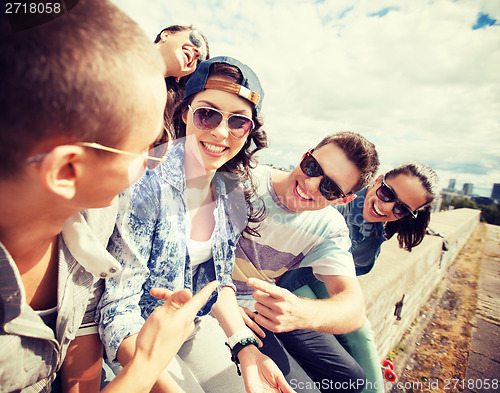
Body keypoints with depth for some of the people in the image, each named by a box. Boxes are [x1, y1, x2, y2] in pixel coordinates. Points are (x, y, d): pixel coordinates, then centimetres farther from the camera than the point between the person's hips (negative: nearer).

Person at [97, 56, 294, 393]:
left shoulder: (235, 191, -9)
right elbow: (118, 308, -23)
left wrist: (245, 348, -12)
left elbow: (219, 277, 0)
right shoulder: (147, 183, -27)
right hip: (137, 338, -4)